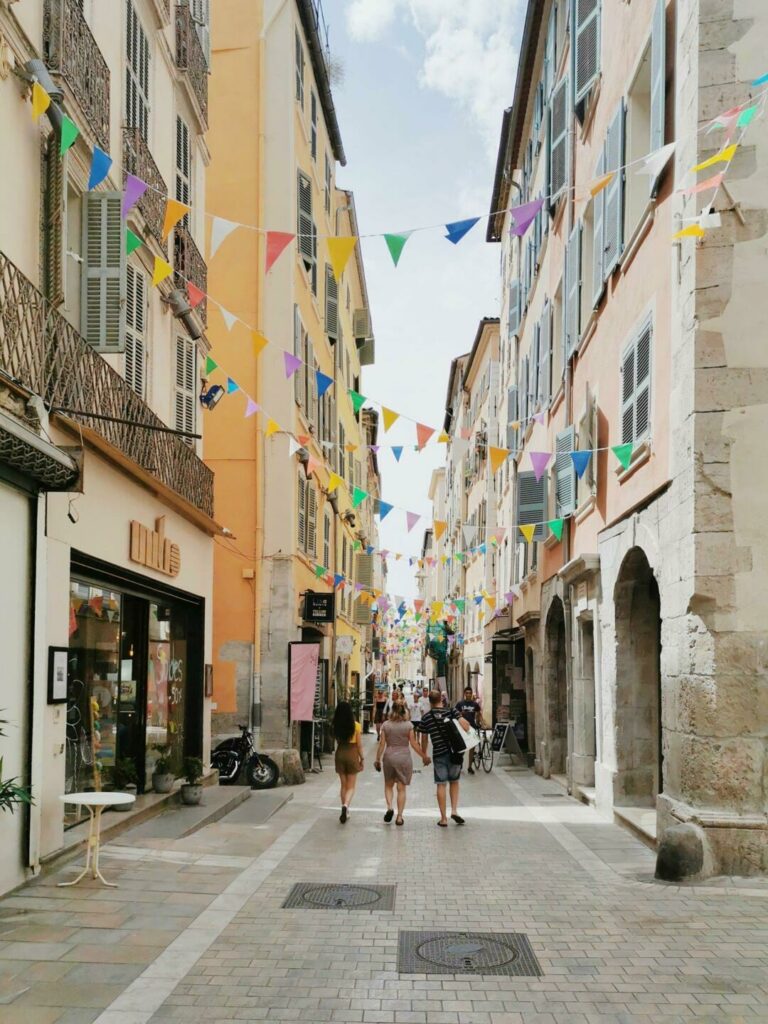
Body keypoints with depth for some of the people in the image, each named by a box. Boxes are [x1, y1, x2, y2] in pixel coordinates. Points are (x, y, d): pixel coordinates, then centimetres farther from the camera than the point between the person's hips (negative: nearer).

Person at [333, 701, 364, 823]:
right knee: (351, 786, 5)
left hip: (340, 753, 3)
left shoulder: (336, 726, -5)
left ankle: (345, 811, 20)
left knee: (343, 785, 15)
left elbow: (337, 741, 0)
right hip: (352, 754, -2)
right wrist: (362, 759, 1)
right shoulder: (356, 726, -11)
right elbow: (359, 745, -8)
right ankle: (346, 805, -21)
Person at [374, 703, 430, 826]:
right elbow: (413, 743, -5)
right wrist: (424, 756, 4)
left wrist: (378, 759, 6)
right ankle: (399, 816, 6)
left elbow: (382, 744, -2)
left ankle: (389, 807, -3)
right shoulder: (408, 725, -6)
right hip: (404, 757, -1)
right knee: (401, 788, 6)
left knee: (388, 785, 19)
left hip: (389, 756, 1)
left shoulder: (386, 725, -2)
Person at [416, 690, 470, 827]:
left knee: (441, 785, 5)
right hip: (455, 752, 1)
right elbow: (464, 723, -15)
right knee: (454, 782, 18)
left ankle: (443, 818, 7)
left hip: (439, 754, -1)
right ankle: (454, 810, 5)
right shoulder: (451, 711, -1)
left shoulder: (426, 718, 0)